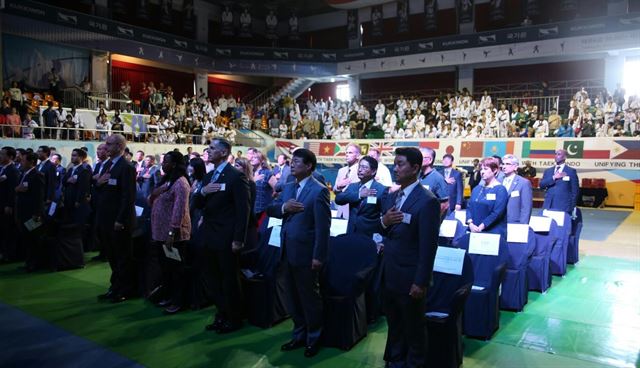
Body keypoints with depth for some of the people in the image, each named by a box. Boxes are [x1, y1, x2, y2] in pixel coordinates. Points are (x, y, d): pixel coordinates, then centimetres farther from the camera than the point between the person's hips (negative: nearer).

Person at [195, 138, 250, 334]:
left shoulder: (236, 176, -12)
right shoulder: (208, 176, 13)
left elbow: (243, 209, -16)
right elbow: (197, 204, 13)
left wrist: (238, 239, -19)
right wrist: (202, 191, -9)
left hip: (226, 238, -7)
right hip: (210, 236, 8)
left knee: (230, 280, 4)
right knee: (217, 280, 16)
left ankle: (234, 319, 19)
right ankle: (222, 315, 29)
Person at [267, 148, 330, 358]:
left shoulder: (319, 190, -13)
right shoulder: (288, 188, 11)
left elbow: (323, 226, -16)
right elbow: (270, 209, 8)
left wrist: (318, 256, -18)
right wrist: (283, 207, -14)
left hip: (306, 254, -7)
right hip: (288, 252, 7)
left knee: (310, 298, 8)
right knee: (293, 298, 18)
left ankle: (313, 339, 25)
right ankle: (299, 335, 33)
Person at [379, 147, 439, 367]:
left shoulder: (427, 201, -18)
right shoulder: (392, 197, 8)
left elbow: (428, 246, -18)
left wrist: (421, 282, -18)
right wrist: (384, 221, -10)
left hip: (409, 278, -7)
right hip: (388, 275, 7)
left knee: (413, 328, 14)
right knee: (394, 324, 23)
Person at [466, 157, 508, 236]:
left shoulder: (500, 190, -4)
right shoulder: (476, 189, 15)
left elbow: (497, 213, -13)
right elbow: (469, 207, 9)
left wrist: (481, 227, -17)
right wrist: (470, 224, -8)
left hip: (493, 232, -5)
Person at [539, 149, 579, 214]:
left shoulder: (571, 171, 4)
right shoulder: (548, 171, 16)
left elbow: (575, 191, 2)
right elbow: (541, 185, 3)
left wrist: (572, 207, -3)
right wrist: (554, 177, -9)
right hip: (548, 207, 3)